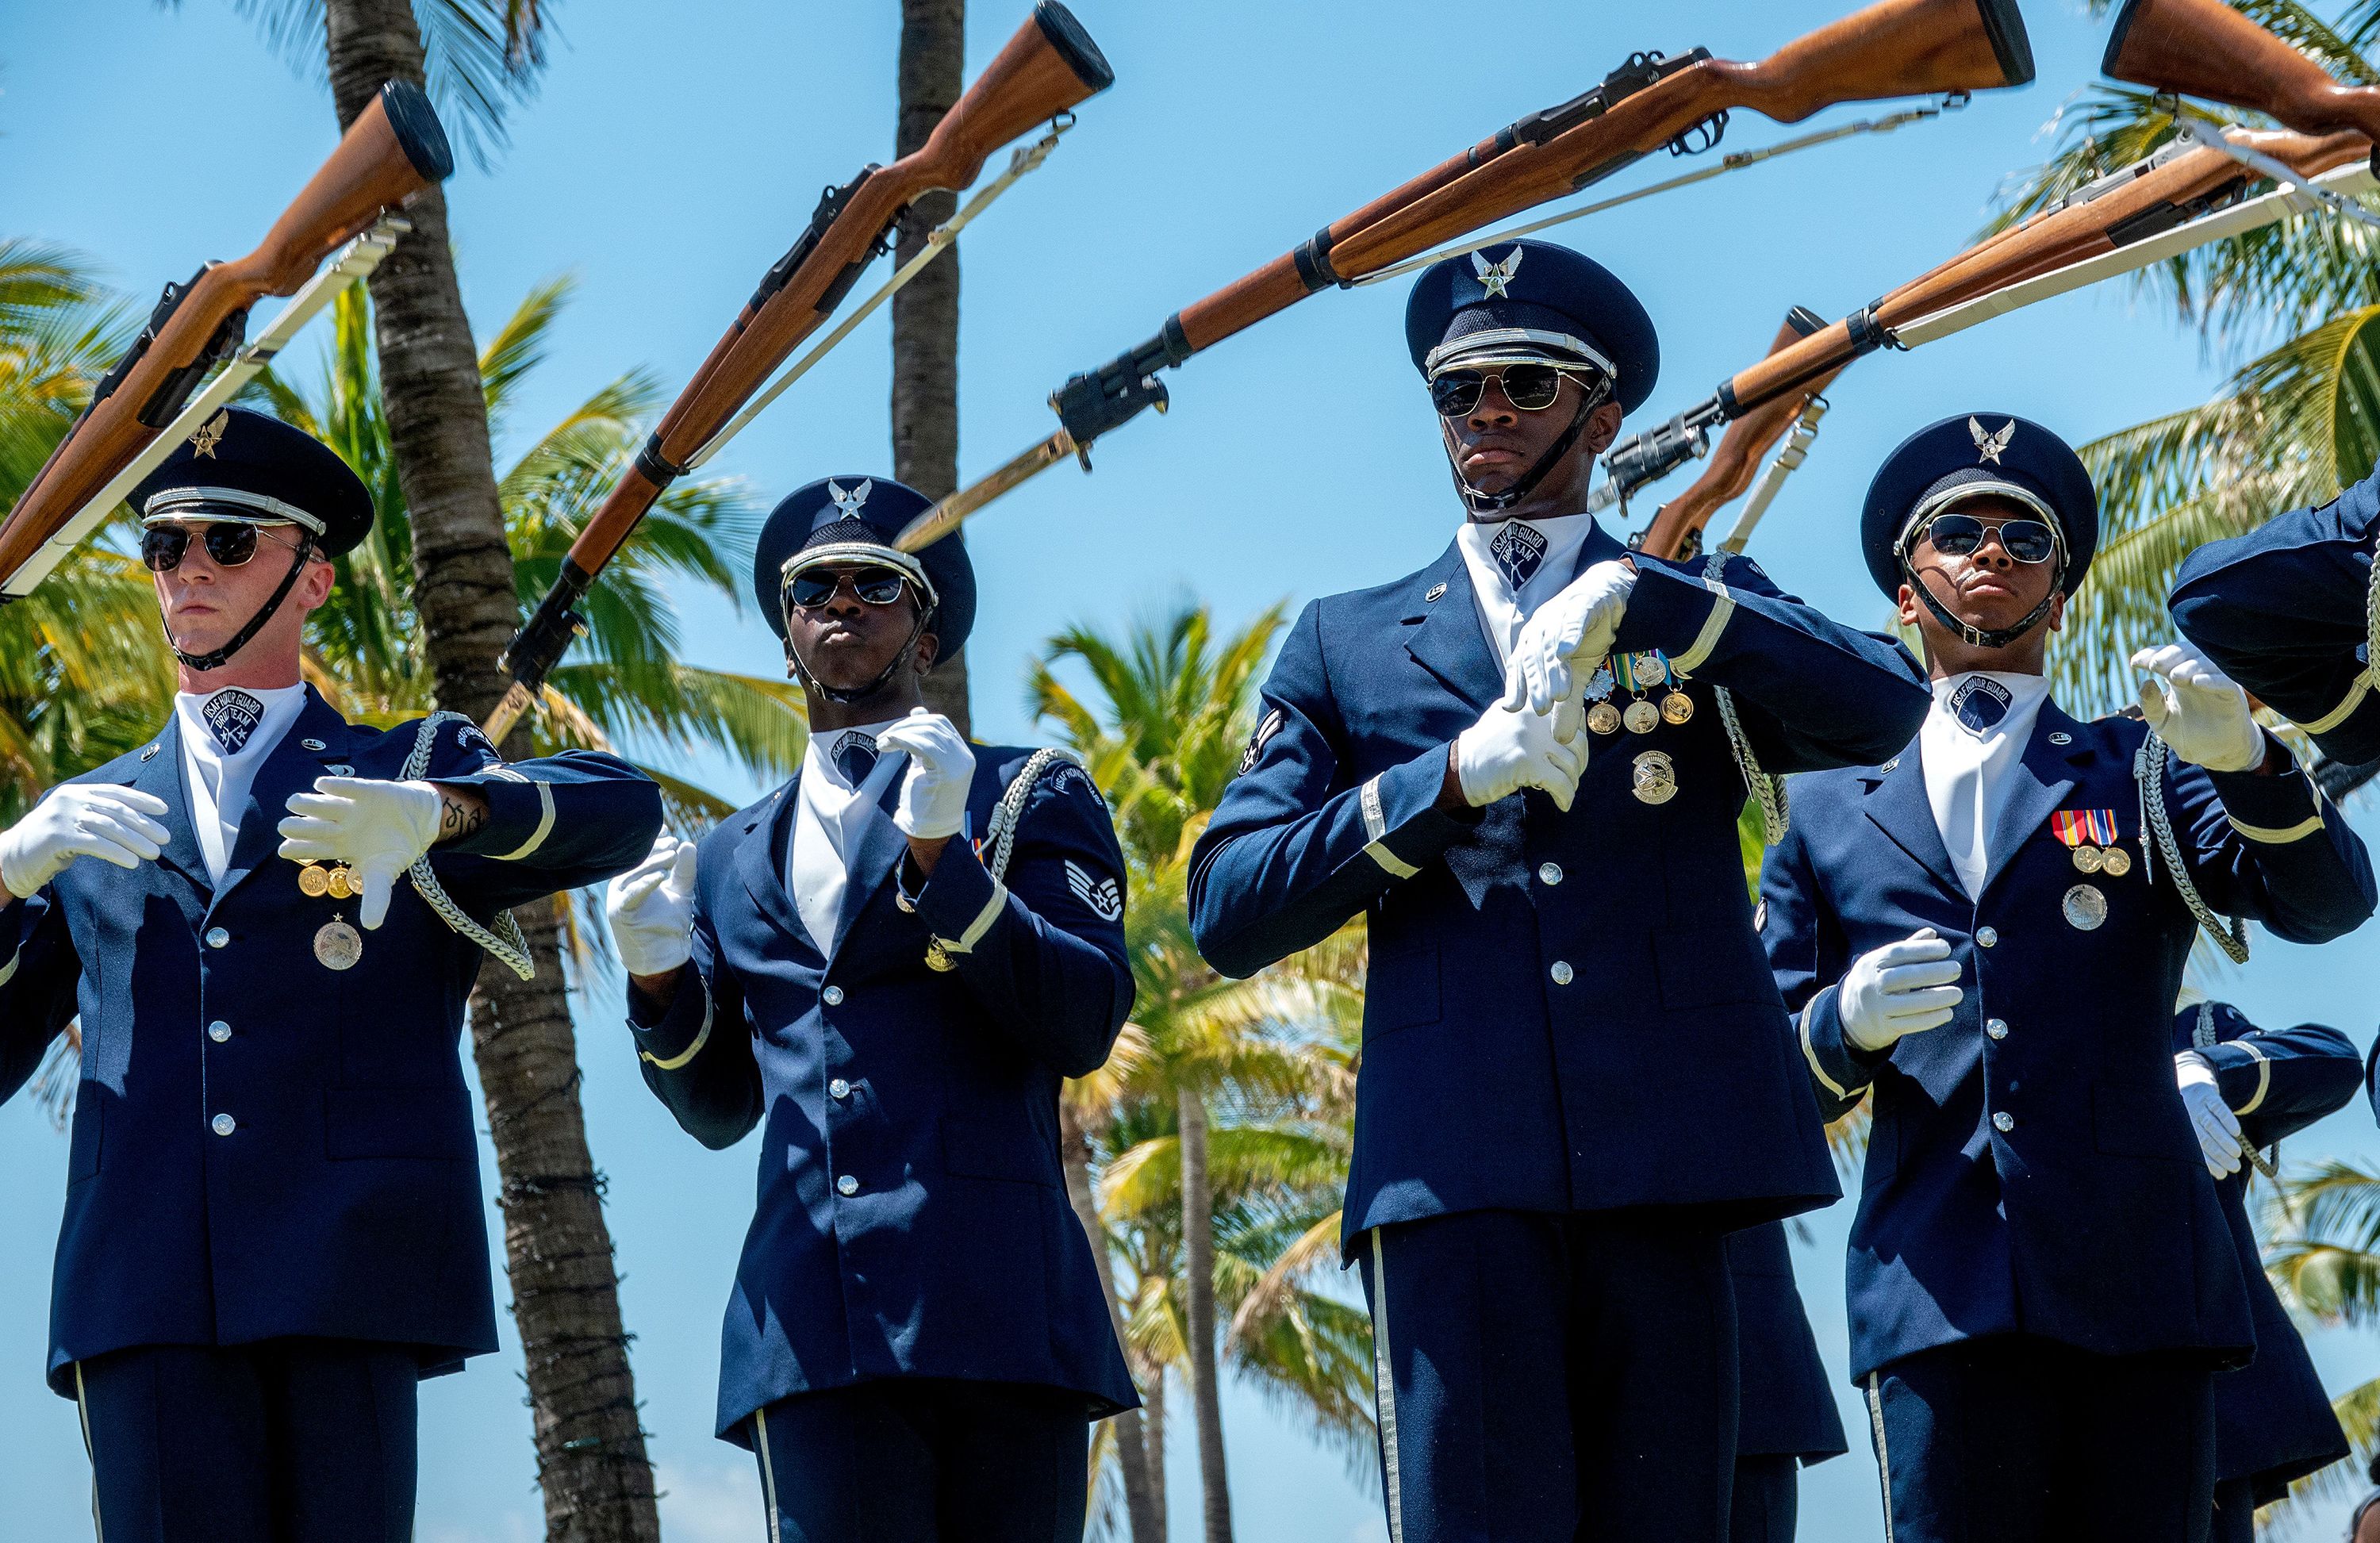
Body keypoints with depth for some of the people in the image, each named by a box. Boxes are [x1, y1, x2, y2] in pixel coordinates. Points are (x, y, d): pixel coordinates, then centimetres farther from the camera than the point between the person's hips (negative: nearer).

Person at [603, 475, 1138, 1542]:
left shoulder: (1029, 796, 13)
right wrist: (659, 979, 5)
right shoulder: (733, 860, 24)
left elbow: (1085, 1027, -1)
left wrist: (943, 857, -11)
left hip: (998, 1314, -2)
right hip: (817, 1325, 2)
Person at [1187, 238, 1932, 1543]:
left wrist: (1630, 597, -13)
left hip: (1667, 1159, 1)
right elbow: (1227, 910, 8)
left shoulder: (1703, 614, 19)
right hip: (1456, 1173, 0)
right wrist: (1453, 776, -5)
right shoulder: (1349, 643, 19)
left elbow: (1885, 709, -3)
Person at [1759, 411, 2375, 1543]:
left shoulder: (2141, 769, 16)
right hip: (1941, 1297, 0)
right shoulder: (1830, 814, 18)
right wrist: (1848, 1025, -7)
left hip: (2141, 1282, 0)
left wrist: (2246, 761, -19)